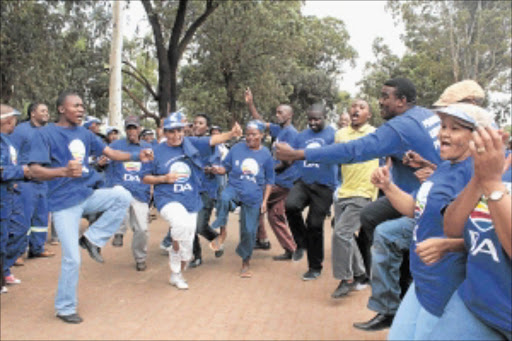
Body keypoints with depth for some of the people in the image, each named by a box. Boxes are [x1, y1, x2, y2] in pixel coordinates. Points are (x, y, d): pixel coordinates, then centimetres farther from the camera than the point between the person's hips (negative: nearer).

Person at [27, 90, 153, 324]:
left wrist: (137, 156, -12)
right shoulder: (45, 134, -9)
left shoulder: (85, 134, 10)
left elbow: (110, 152, 5)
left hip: (86, 195, 6)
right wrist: (63, 171, -37)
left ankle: (92, 239, -1)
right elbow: (35, 171, -18)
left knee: (123, 197, -15)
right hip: (64, 203, -6)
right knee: (72, 258, -5)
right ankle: (65, 308, 16)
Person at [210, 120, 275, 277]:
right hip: (234, 188, -1)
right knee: (224, 199, -37)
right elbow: (226, 167, 6)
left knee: (249, 231, 4)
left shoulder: (266, 154, 1)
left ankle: (246, 262, 26)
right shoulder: (237, 148, -1)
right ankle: (221, 229, -13)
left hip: (253, 198, 1)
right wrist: (218, 170, -18)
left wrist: (264, 201, 2)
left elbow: (269, 181, 8)